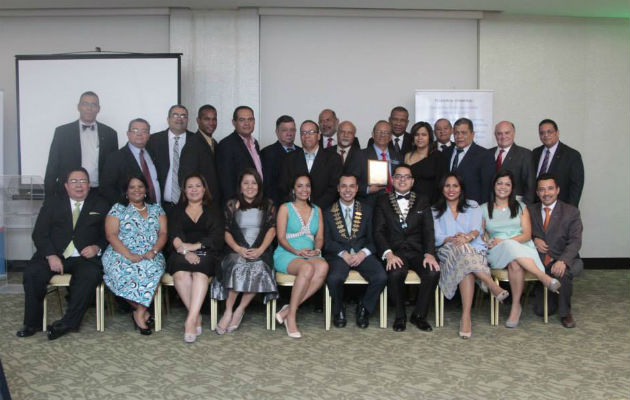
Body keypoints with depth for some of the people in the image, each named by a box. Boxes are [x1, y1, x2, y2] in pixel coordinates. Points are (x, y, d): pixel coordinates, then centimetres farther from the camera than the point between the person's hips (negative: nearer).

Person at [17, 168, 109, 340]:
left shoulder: (100, 205, 13)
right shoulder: (52, 202, 13)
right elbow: (39, 233, 5)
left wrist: (97, 247, -11)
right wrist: (51, 255, -12)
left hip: (85, 257, -1)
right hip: (54, 256, 1)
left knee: (90, 275, -33)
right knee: (32, 272, -27)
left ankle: (67, 323, -22)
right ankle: (32, 323, -10)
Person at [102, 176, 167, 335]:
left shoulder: (156, 209, 17)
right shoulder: (118, 209, 9)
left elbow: (163, 233, 8)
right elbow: (111, 235, -2)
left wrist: (153, 251, -13)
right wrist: (129, 254, -17)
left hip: (151, 257, 1)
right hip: (121, 255, -1)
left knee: (152, 268, -34)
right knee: (122, 270, -35)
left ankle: (139, 312, -22)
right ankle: (144, 311, -17)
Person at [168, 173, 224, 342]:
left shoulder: (213, 209, 19)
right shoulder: (177, 211, 22)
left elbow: (217, 236, 3)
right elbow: (174, 236, 5)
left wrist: (195, 246, -12)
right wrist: (186, 251, -16)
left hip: (206, 253, -1)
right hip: (182, 254, 1)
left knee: (200, 271, -35)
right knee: (180, 273, -33)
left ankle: (191, 319, -39)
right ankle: (196, 317, -25)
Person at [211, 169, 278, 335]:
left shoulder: (267, 205, 15)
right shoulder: (232, 205, 13)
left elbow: (272, 229, 5)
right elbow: (226, 231, 6)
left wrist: (260, 250, -11)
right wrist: (238, 249, -12)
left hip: (261, 251, 0)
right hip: (237, 250, 0)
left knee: (259, 268, -32)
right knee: (237, 266, -34)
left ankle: (240, 310, -18)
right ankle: (228, 311, -26)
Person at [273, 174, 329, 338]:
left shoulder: (317, 210, 21)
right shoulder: (285, 208, 7)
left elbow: (319, 237, 14)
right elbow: (281, 237, -1)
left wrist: (316, 250, -8)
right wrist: (297, 251, -17)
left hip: (310, 255, 4)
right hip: (286, 255, -4)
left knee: (323, 266, -33)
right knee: (307, 268, -37)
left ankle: (289, 309, -28)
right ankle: (291, 315, -26)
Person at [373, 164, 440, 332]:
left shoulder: (422, 201, 16)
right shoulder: (382, 202, 12)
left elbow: (428, 230, 5)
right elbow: (378, 232, 1)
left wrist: (429, 254, -13)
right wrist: (388, 254, -17)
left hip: (417, 251, 2)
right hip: (394, 251, -2)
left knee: (433, 272, -28)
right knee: (396, 273, -34)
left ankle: (419, 315, -5)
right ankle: (400, 316, -8)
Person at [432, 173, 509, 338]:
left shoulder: (473, 206, 23)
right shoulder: (435, 211, 23)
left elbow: (477, 229, 4)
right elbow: (437, 237, 6)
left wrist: (468, 237, -21)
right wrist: (452, 239, -18)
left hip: (474, 250, 0)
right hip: (448, 253, 0)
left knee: (465, 266, -38)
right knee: (462, 251, -39)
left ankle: (466, 316, -47)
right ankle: (492, 285, -46)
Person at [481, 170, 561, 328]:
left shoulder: (521, 207, 18)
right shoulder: (484, 209, 19)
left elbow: (527, 235, 6)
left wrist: (504, 241, -10)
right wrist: (489, 242, -13)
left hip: (522, 249, 0)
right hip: (497, 252, 0)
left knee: (515, 264, -39)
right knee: (511, 248, -39)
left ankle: (516, 306, -30)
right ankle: (546, 278, -36)